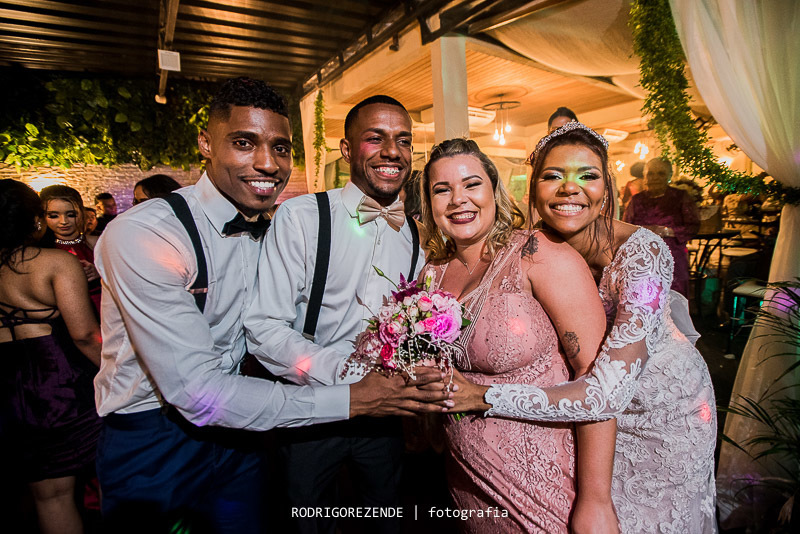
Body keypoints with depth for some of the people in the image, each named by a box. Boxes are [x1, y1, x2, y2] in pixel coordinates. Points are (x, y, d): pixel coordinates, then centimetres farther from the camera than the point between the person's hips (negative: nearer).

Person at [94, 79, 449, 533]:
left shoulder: (273, 230, -3)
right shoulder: (142, 234, -26)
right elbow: (195, 391, -29)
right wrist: (348, 400, -29)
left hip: (234, 430, 5)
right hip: (153, 445, -5)